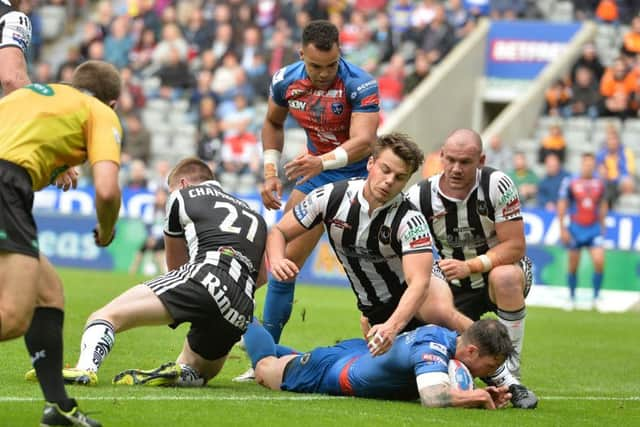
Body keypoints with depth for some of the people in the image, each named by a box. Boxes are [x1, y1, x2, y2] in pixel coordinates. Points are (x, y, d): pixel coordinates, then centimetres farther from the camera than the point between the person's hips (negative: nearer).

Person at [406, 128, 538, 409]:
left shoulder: (497, 185, -18)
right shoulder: (419, 197, -11)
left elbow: (515, 247, -19)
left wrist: (471, 266, -32)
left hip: (499, 267, -2)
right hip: (455, 286, 2)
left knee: (505, 277, -38)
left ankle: (508, 374, -27)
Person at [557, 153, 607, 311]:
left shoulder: (599, 183, 5)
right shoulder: (569, 182, -5)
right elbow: (562, 206, -1)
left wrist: (602, 226, 19)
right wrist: (562, 229, -4)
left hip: (594, 228, 2)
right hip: (575, 228, -2)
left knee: (599, 262, -14)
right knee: (573, 266, 5)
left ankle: (596, 297, -1)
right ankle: (572, 299, 21)